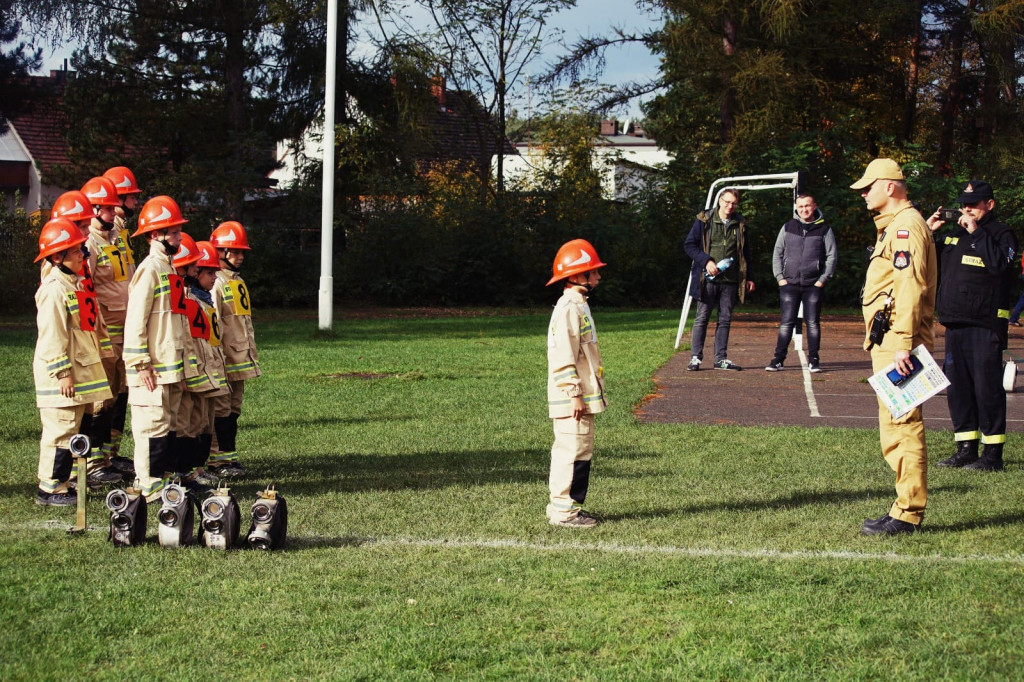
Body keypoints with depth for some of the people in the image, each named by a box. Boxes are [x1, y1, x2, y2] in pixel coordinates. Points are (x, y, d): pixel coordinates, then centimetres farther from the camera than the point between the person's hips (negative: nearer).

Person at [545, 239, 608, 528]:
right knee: (574, 451, -8)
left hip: (584, 397, 11)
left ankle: (564, 507, 20)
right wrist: (575, 395, -21)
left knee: (575, 451, 14)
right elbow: (563, 356, -20)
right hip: (573, 399, -11)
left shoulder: (579, 306, 17)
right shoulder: (568, 309, -15)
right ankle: (564, 510, -3)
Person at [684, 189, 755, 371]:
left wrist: (748, 278, 14)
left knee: (725, 319, 5)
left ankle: (721, 358, 11)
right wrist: (706, 261, -13)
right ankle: (696, 357, 1)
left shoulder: (740, 224, 11)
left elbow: (745, 252, 19)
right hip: (708, 279, -3)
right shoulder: (704, 221, 0)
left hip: (730, 280, 3)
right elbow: (689, 245, 0)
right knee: (702, 318, -2)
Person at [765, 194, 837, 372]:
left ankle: (813, 360, 8)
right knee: (786, 323, -2)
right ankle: (778, 359, 1)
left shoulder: (824, 229, 4)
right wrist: (780, 277, 1)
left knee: (813, 323, 2)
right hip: (789, 284, 1)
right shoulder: (788, 228, 9)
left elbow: (831, 256, 4)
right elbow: (777, 254, 11)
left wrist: (822, 279, -4)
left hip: (814, 285, -1)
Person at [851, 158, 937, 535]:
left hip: (897, 344, -11)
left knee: (901, 426, -10)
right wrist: (877, 337, 23)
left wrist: (903, 344, -26)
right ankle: (907, 506, 17)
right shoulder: (893, 226, 21)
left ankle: (908, 514, -8)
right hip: (889, 343, 11)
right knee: (896, 426, 13)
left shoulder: (906, 226, -12)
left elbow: (910, 288, -21)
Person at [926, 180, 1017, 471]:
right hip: (955, 322, 7)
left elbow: (1000, 264, -21)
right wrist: (928, 232, 9)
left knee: (987, 386, -7)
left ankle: (993, 453, -2)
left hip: (986, 324, -7)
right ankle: (966, 448, 17)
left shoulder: (1001, 233, -1)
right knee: (957, 387, 9)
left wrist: (976, 232, -17)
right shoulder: (953, 234, 19)